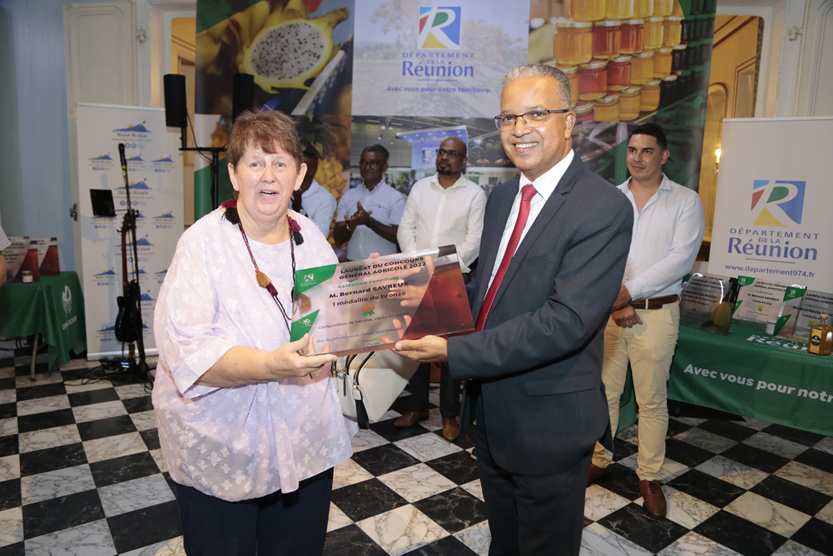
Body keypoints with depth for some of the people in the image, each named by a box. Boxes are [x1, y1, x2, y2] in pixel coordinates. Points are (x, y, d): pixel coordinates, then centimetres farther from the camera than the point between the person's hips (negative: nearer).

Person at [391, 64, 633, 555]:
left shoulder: (605, 208, -20)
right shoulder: (502, 197, 7)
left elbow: (567, 321, -28)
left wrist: (454, 351, -28)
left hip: (549, 423, -7)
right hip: (491, 412, 7)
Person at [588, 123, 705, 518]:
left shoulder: (685, 200, 0)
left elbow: (681, 258, -12)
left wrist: (630, 290, -18)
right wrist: (614, 301, -11)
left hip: (656, 312, -2)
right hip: (608, 310, 3)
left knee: (652, 400, 6)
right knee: (604, 392, 11)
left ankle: (649, 477, 21)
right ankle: (599, 460, 28)